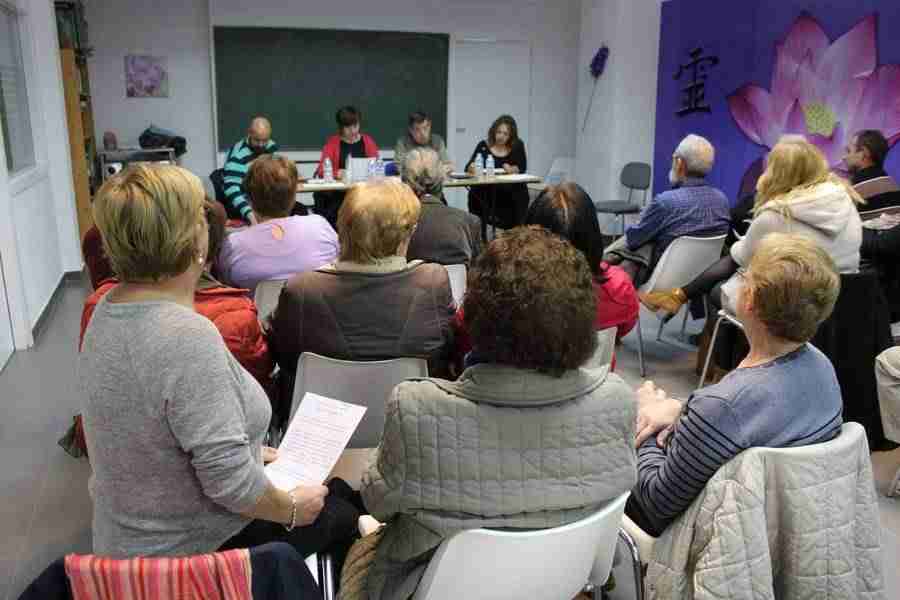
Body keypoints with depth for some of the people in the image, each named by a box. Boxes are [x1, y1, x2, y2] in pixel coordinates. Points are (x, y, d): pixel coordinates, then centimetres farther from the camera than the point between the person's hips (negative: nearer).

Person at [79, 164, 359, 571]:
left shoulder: (110, 309, -2)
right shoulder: (188, 336, -32)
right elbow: (228, 479, -30)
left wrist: (249, 452, 10)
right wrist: (292, 509, -12)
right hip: (194, 550, -8)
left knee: (336, 489, 21)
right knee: (341, 513, 14)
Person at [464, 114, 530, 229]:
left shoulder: (518, 146, 9)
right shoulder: (483, 146, 6)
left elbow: (522, 167, -1)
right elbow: (468, 168, -1)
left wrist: (512, 169, -23)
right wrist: (472, 167, -26)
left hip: (512, 192, 1)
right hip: (485, 191, 0)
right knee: (474, 194, -27)